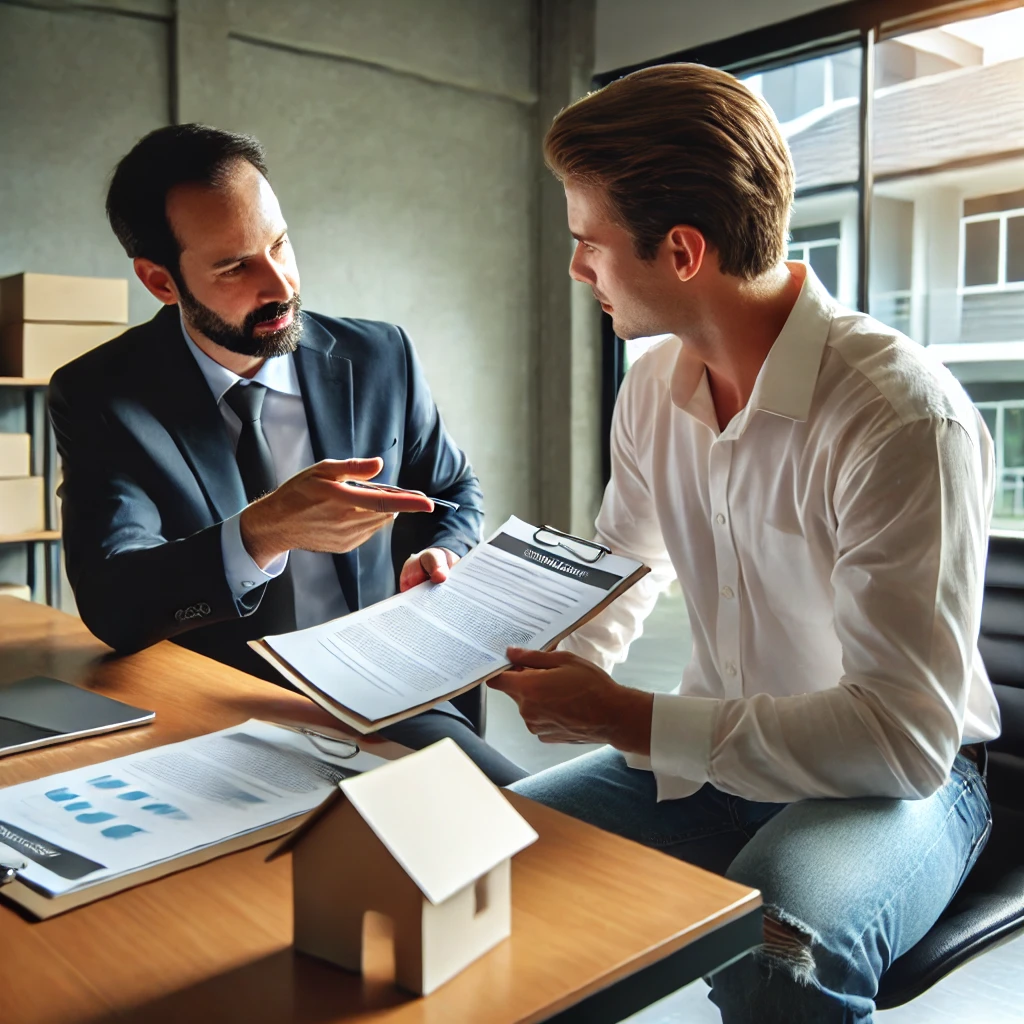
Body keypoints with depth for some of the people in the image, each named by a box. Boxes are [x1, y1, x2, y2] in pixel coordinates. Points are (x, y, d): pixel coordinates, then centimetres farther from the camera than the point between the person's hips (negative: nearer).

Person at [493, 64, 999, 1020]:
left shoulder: (904, 417, -24)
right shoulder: (654, 387, 0)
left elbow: (905, 735, -25)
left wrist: (628, 719, -25)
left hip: (893, 780, -5)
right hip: (713, 751, 6)